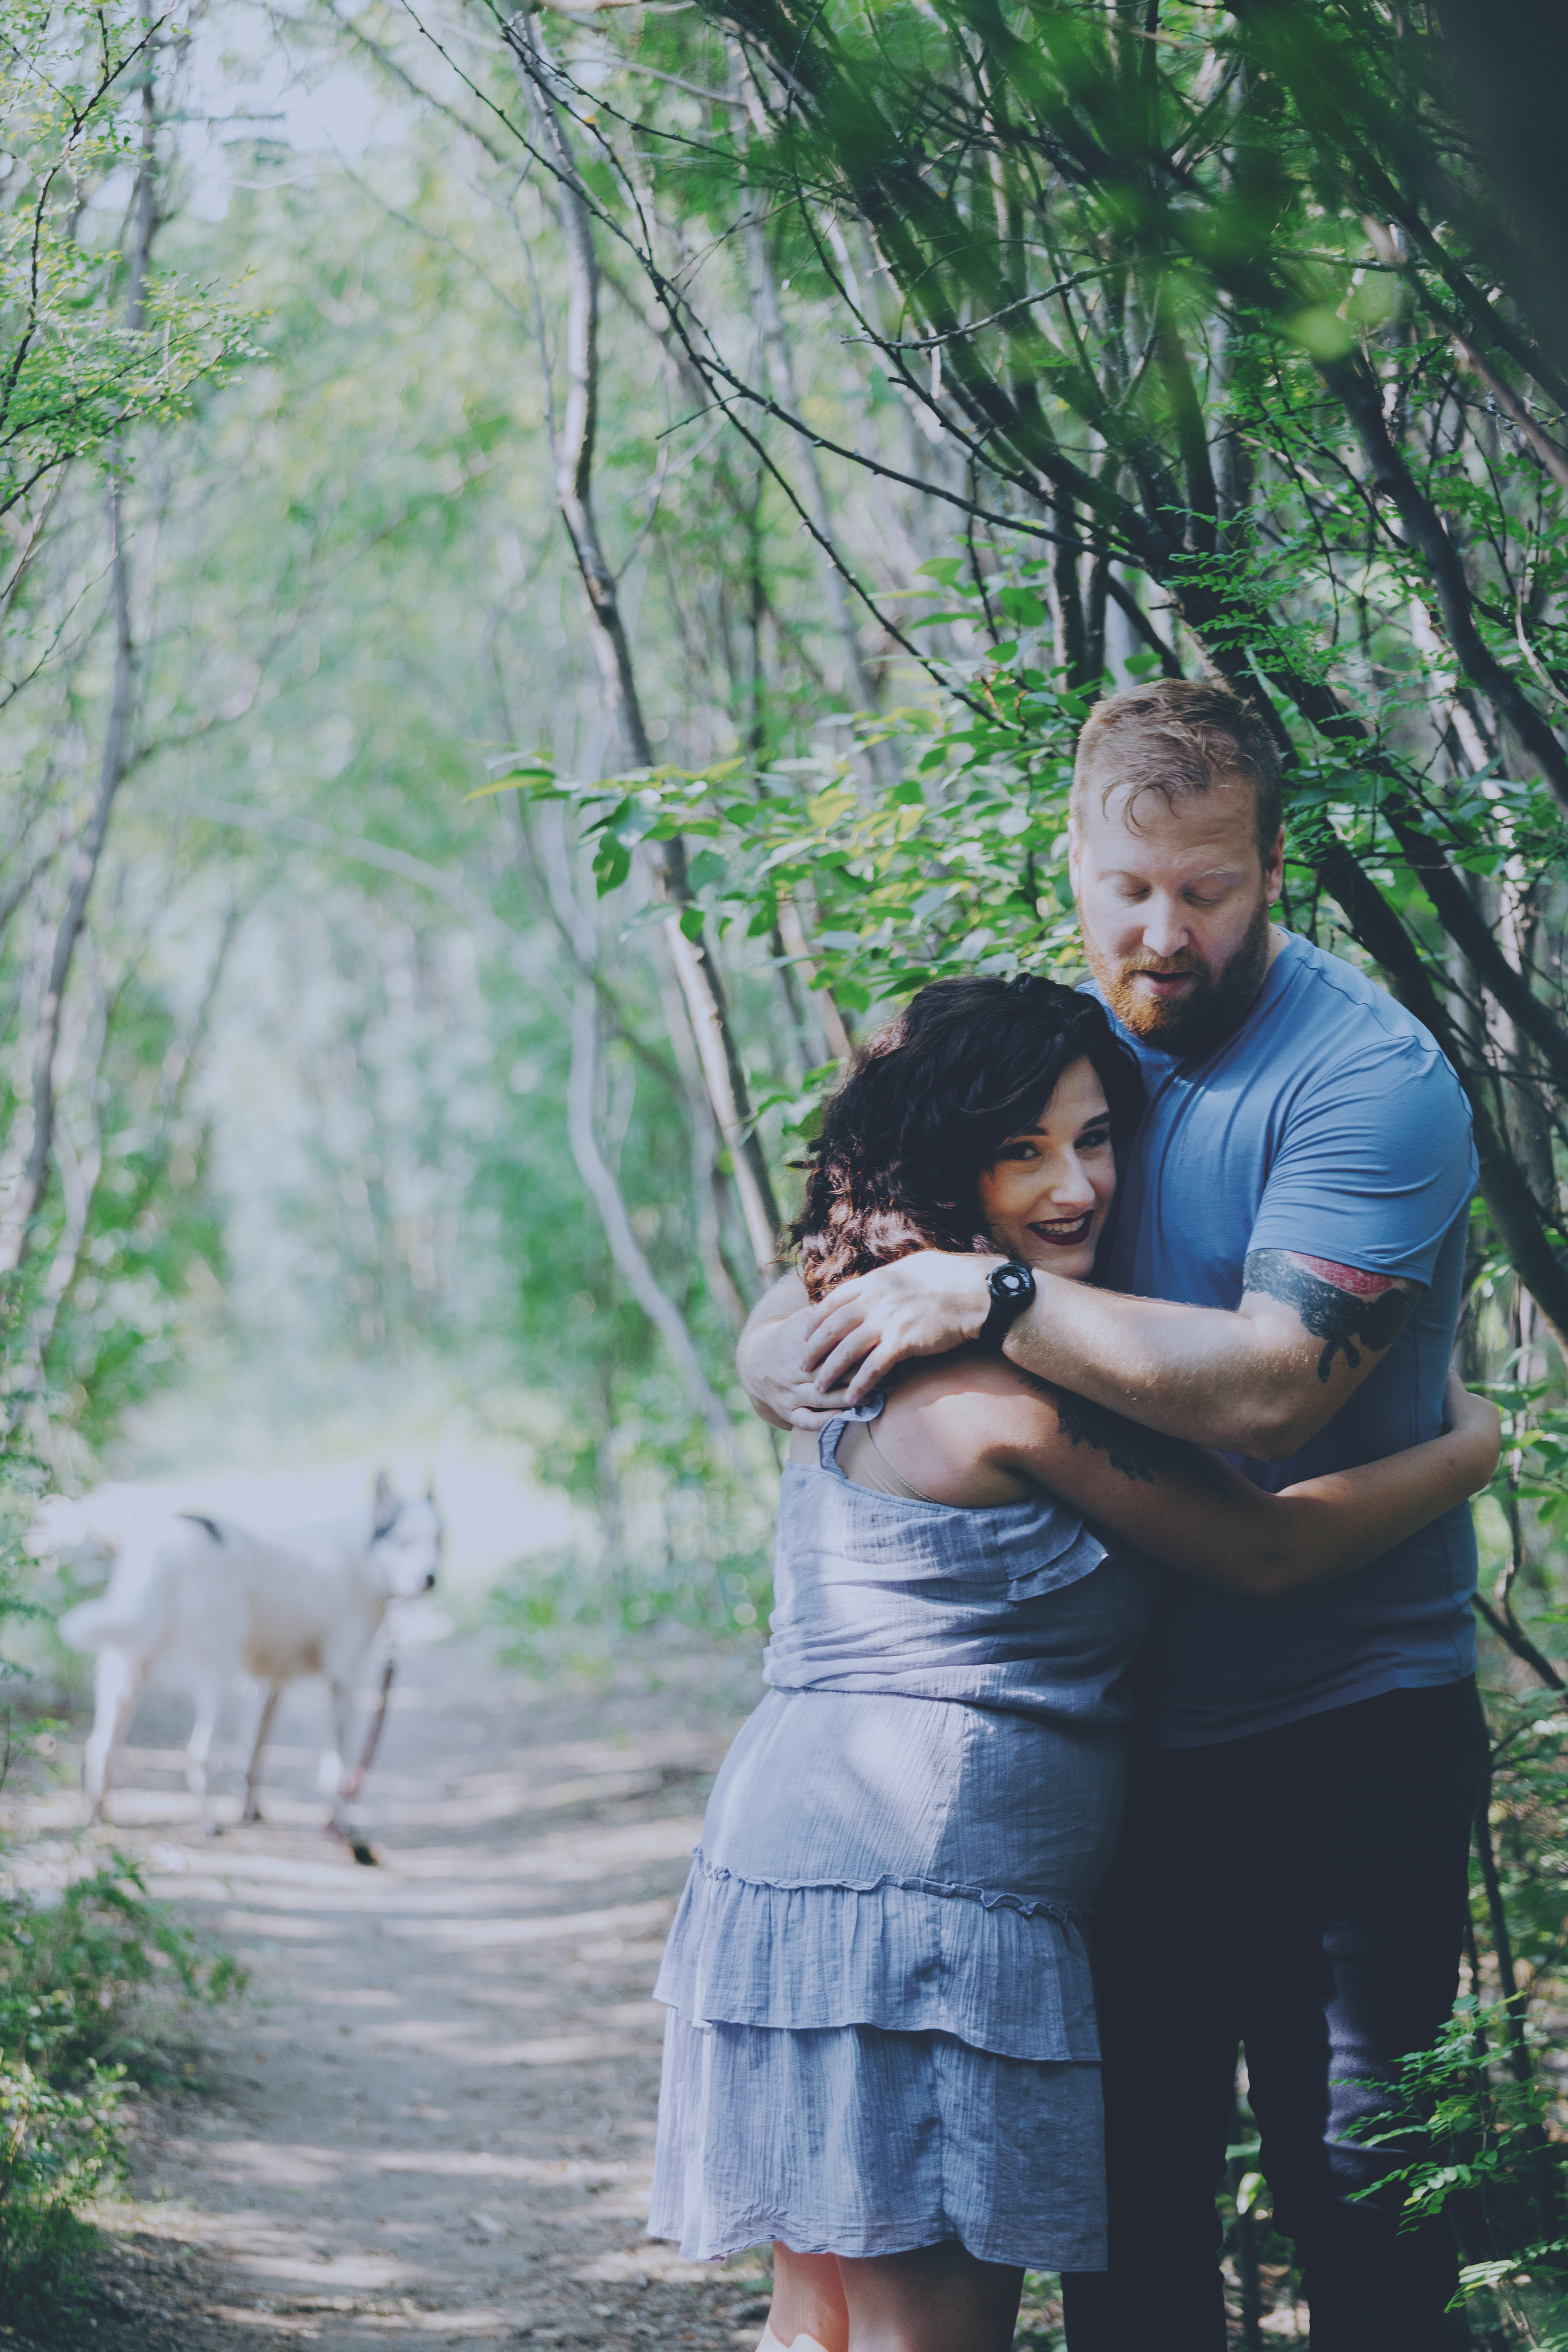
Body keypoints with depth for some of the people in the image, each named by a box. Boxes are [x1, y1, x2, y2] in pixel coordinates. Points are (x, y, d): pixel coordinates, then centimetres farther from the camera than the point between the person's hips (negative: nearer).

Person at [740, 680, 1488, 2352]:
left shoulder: (1369, 1077, -14)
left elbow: (1270, 1384, -27)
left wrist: (990, 1300, -25)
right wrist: (791, 1334, -9)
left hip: (1340, 1726, -6)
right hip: (1121, 1726, 6)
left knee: (1355, 2202, -3)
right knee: (1122, 2200, 13)